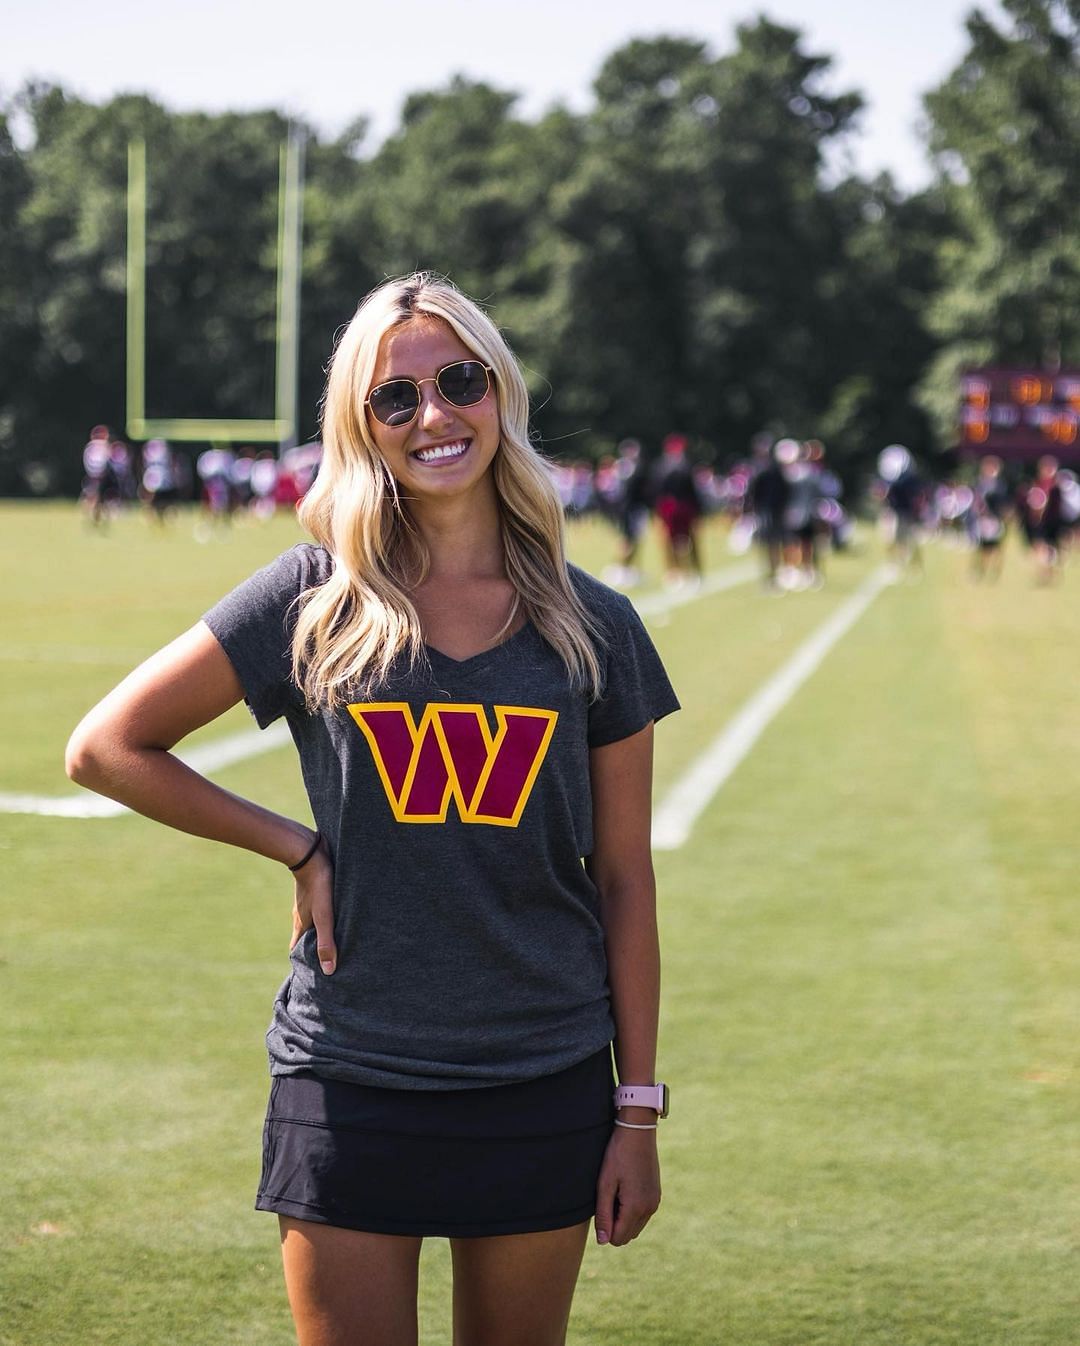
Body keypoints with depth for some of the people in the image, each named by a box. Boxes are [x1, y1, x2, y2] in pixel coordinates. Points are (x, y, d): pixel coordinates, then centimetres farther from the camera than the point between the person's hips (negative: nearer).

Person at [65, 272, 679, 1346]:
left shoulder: (594, 629, 2)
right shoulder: (313, 601, -1)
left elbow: (624, 878, 5)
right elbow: (104, 748, 3)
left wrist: (639, 1109, 3)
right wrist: (298, 849, -3)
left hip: (545, 1093, 1)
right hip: (348, 1086, -1)